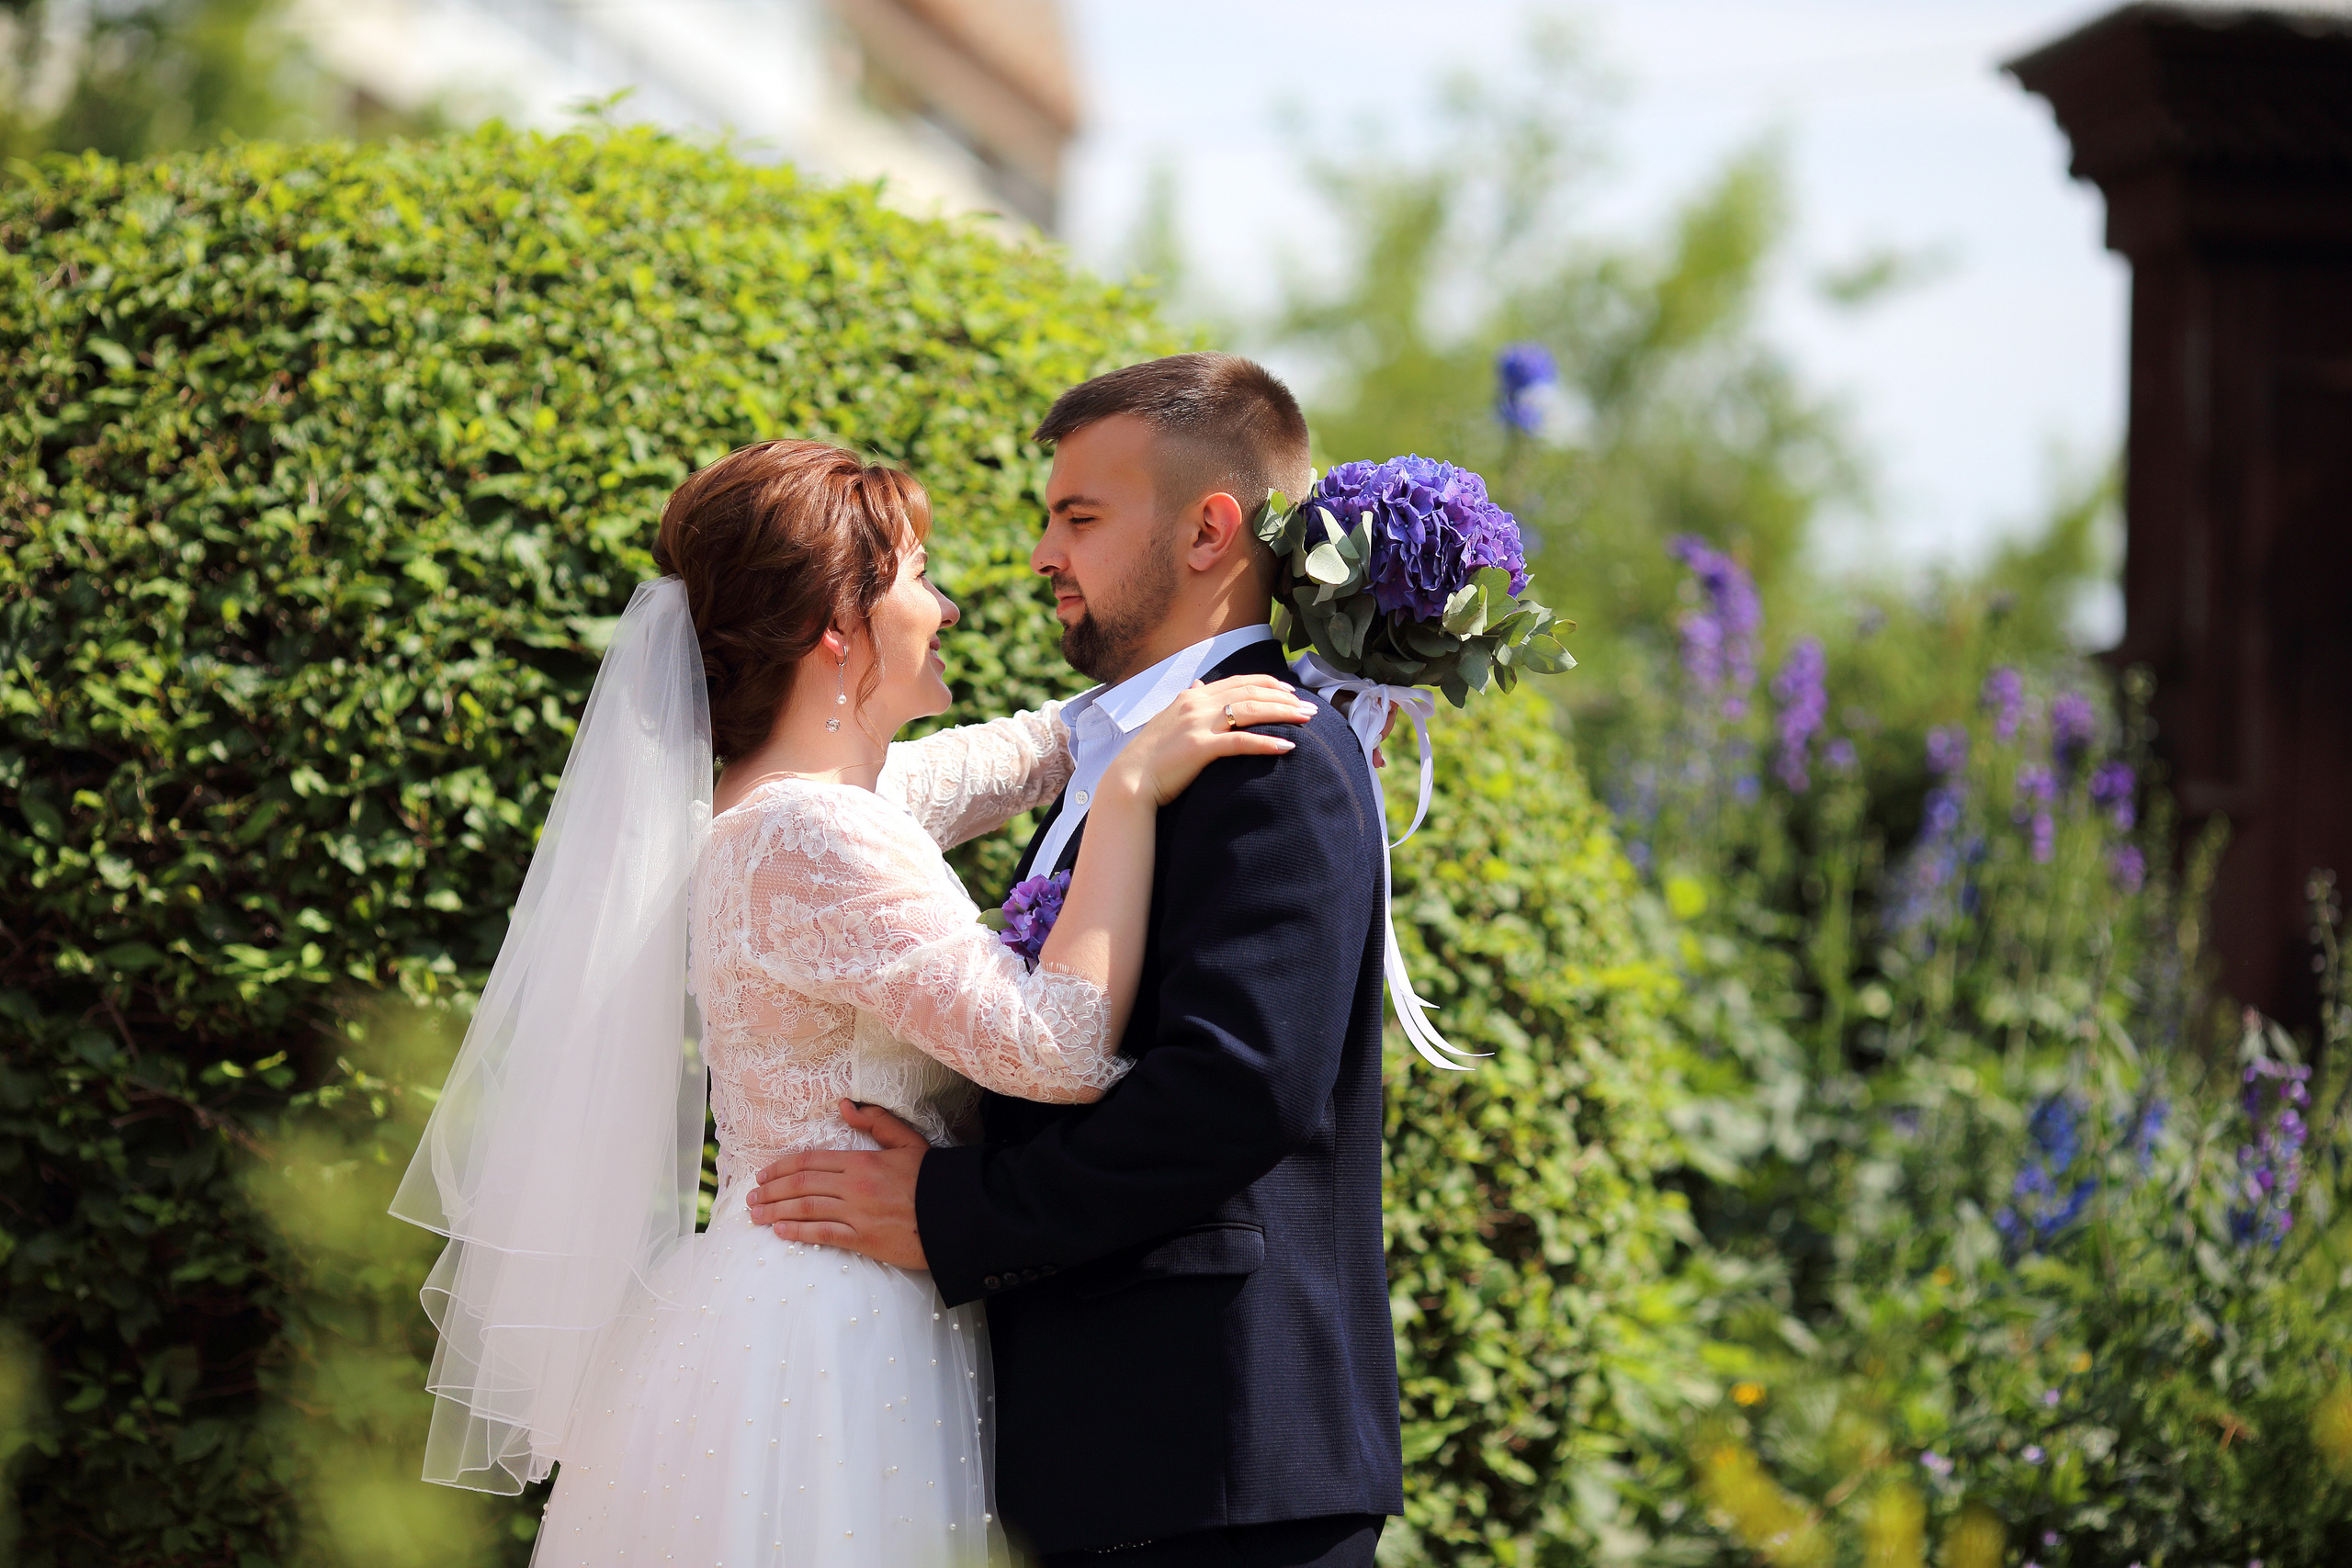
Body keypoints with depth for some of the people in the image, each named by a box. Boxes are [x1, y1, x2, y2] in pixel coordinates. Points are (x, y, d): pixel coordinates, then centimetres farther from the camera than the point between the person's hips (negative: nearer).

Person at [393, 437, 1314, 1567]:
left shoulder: (833, 800, 11)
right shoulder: (812, 839, -19)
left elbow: (1031, 750, 25)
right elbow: (1059, 1048, -23)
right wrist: (1131, 789, -18)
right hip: (826, 1364, -10)